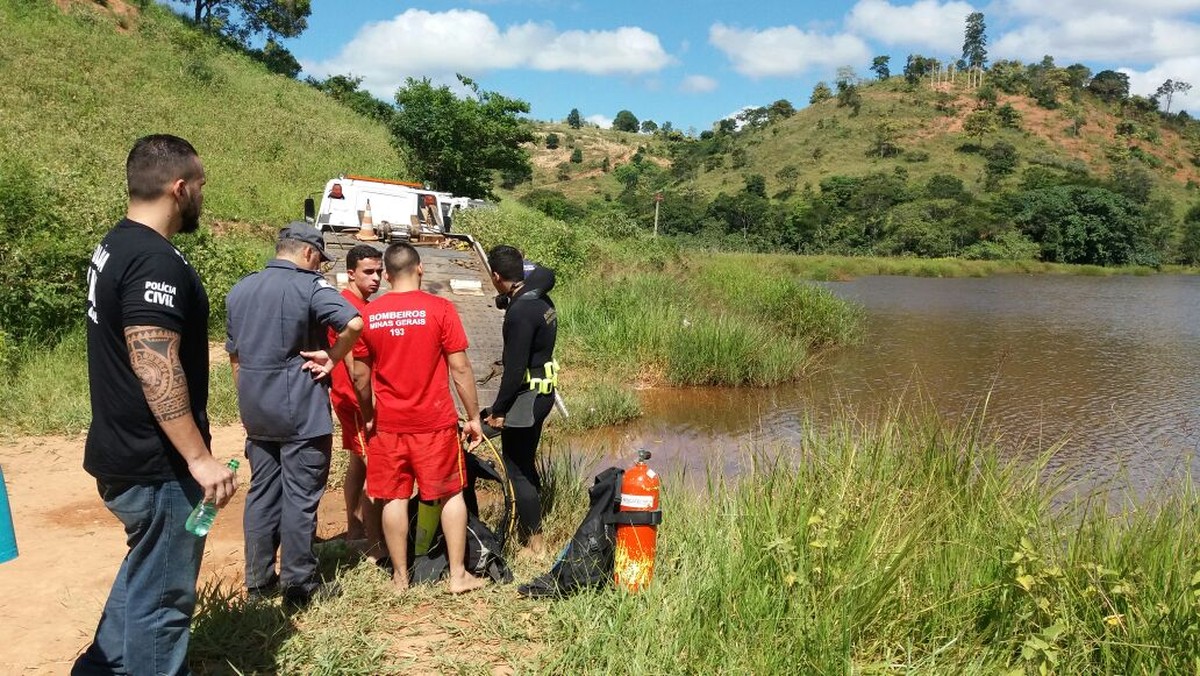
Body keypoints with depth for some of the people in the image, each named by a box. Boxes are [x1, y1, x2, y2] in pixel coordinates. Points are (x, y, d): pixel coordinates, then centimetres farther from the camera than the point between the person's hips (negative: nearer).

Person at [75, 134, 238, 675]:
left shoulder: (114, 247, 11)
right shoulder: (155, 261, -22)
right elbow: (156, 368, -28)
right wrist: (200, 458, -25)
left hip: (122, 451, 10)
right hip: (157, 464, -10)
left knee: (146, 572, 25)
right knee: (161, 595, 4)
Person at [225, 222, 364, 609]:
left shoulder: (240, 289, 11)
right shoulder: (309, 286, -11)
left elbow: (234, 354, 17)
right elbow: (354, 323, -28)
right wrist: (331, 358, -13)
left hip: (256, 412, 7)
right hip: (301, 410, -7)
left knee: (261, 492, 14)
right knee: (300, 497, 1)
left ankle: (259, 580, 22)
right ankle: (298, 585, 9)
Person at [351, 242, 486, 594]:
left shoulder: (368, 315, -1)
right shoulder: (440, 309, -9)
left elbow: (360, 374, 5)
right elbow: (460, 369, -9)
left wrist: (368, 415, 20)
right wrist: (473, 416, 0)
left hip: (387, 423, 2)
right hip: (435, 420, -2)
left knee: (394, 499, 10)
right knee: (451, 495, 10)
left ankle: (400, 576, 18)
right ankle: (458, 574, 15)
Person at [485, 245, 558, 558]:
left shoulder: (520, 312, -22)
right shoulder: (541, 299, 5)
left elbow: (515, 368, -23)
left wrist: (498, 410, -16)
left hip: (525, 398, -10)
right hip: (543, 392, 10)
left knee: (517, 470, 0)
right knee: (526, 464, 21)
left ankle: (534, 544, 7)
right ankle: (528, 530, 33)